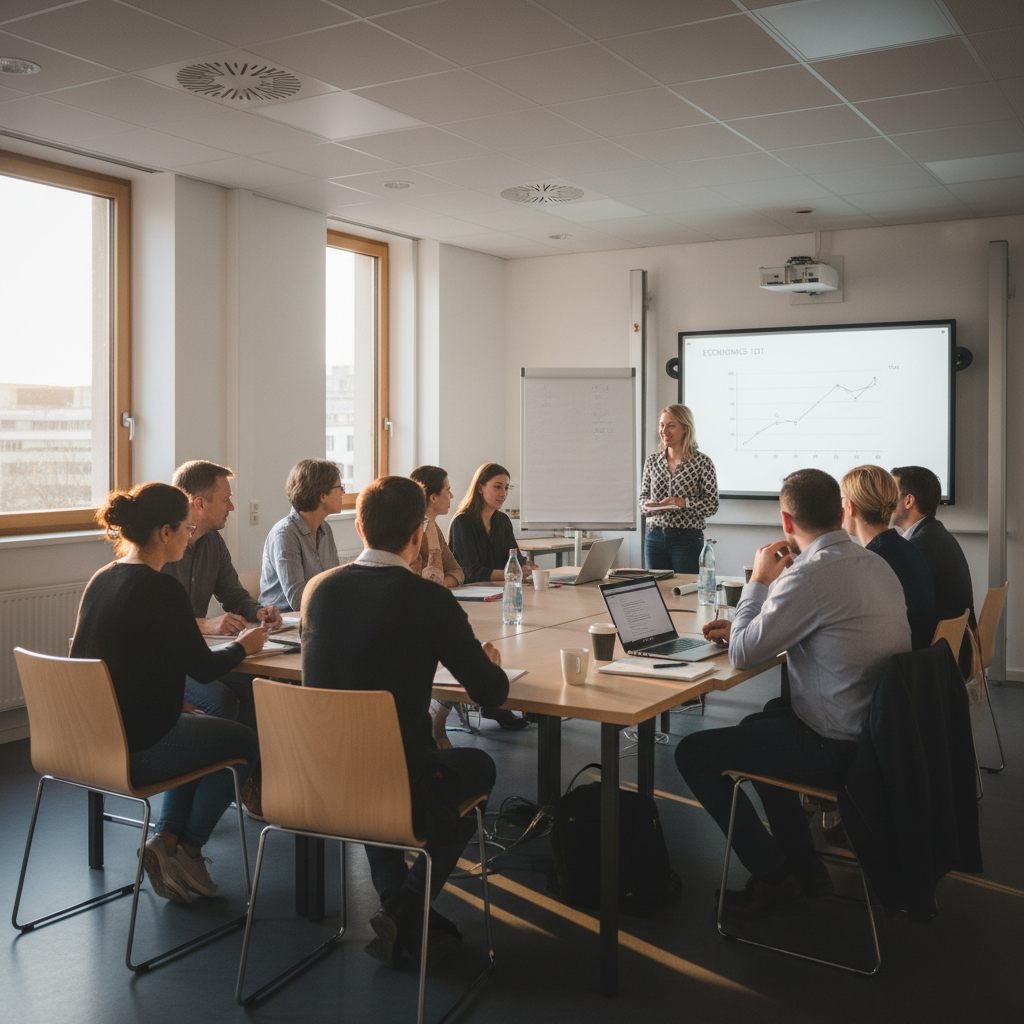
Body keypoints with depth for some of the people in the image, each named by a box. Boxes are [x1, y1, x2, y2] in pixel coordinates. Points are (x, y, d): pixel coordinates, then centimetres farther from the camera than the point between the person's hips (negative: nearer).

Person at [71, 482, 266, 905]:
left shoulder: (101, 580, 6)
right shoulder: (161, 590, -20)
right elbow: (203, 669, -14)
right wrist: (242, 646, 5)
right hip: (136, 750, -8)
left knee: (196, 729, 30)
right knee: (245, 741, 14)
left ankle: (167, 839, 20)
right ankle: (187, 848, 17)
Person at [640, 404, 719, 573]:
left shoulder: (702, 462, -5)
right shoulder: (652, 461, 8)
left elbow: (712, 505, -6)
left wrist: (683, 502, -19)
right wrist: (649, 506, -7)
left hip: (688, 539, -4)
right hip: (655, 537, 4)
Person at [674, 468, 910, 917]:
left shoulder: (812, 574, -25)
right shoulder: (875, 564, 5)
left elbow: (742, 655, -17)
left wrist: (759, 581, -4)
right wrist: (746, 627, 15)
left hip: (838, 748, -9)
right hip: (878, 728, 10)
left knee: (693, 753, 1)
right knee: (758, 723, 31)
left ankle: (775, 876, 11)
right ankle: (802, 863, 32)